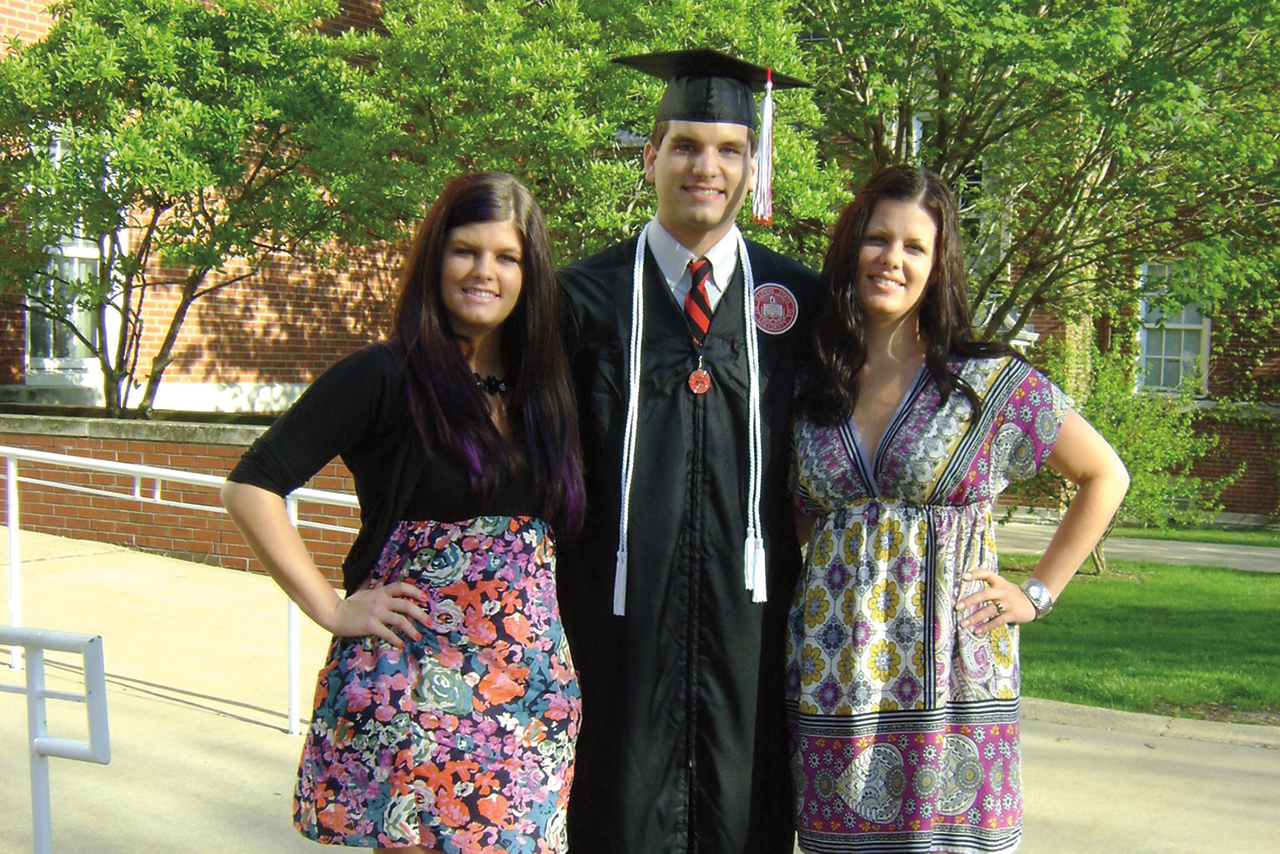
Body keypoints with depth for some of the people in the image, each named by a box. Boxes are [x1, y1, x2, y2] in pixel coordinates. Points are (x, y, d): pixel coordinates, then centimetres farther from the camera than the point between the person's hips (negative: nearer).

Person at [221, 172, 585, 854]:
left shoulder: (542, 384, 10)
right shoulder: (384, 376, -7)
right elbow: (250, 488, -10)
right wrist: (331, 609, -10)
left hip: (531, 685, 5)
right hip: (408, 681, -5)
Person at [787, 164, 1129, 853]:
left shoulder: (990, 381, -2)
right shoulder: (807, 389, 6)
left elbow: (1104, 476, 7)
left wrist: (1038, 593, 3)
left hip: (950, 684, -2)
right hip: (832, 685, 2)